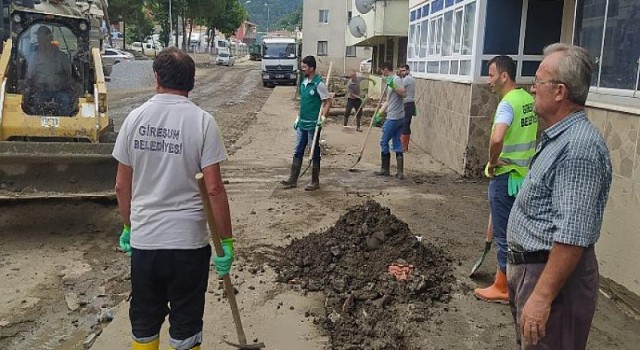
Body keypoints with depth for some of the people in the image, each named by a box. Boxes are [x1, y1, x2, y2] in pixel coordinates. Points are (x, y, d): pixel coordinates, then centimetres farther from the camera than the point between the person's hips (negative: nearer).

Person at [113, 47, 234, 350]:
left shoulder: (135, 118, 0)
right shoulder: (202, 121, -10)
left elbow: (122, 185, 5)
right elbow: (214, 189, -14)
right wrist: (226, 241, -5)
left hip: (142, 240, 3)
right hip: (188, 241, -3)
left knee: (144, 323, 20)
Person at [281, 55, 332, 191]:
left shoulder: (318, 83, -14)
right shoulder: (303, 82, 10)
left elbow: (328, 101, -14)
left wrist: (323, 117, -25)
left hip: (313, 124, -8)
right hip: (302, 123, 8)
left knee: (314, 153, 4)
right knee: (297, 152, 11)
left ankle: (315, 181, 15)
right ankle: (293, 179, 18)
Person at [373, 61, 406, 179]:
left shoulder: (396, 79, -10)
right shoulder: (391, 81, 18)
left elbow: (404, 93, -26)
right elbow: (387, 102, 22)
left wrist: (392, 85, -31)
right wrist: (378, 114, 20)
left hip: (393, 118, -9)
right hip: (400, 118, 9)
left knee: (384, 142, 3)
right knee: (397, 143, 9)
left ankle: (385, 169, 13)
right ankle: (400, 172, 8)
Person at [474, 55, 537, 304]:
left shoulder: (508, 103, -20)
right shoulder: (528, 99, 8)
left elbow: (497, 139, -36)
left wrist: (492, 162, -19)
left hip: (505, 177, -9)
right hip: (524, 175, 9)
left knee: (504, 233, 2)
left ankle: (502, 287, 13)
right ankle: (508, 273, 34)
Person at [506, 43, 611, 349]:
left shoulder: (579, 146, -24)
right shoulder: (558, 137, 10)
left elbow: (573, 236, -29)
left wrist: (542, 296, -28)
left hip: (553, 273, -10)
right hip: (529, 266, 10)